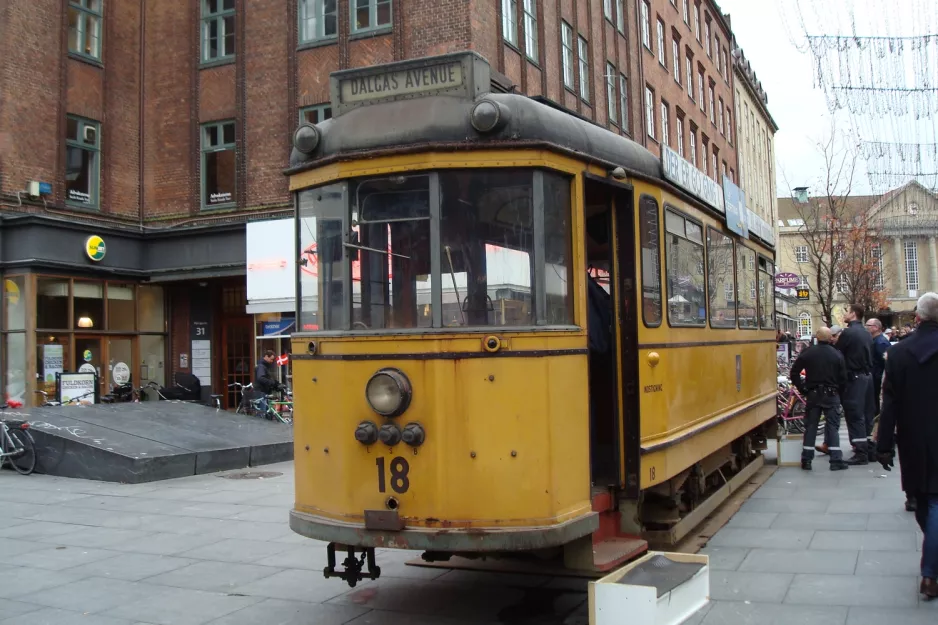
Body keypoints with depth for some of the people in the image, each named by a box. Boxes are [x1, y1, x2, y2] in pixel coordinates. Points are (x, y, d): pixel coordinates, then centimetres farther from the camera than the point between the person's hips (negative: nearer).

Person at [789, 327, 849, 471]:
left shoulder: (807, 353, -2)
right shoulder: (837, 354, -5)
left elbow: (794, 373, -2)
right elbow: (843, 378, -3)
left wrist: (802, 389, 6)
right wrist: (838, 393, 10)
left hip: (813, 394, 1)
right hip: (831, 394, -1)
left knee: (810, 426, 7)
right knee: (833, 426, 3)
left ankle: (806, 460, 9)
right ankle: (836, 460, 0)